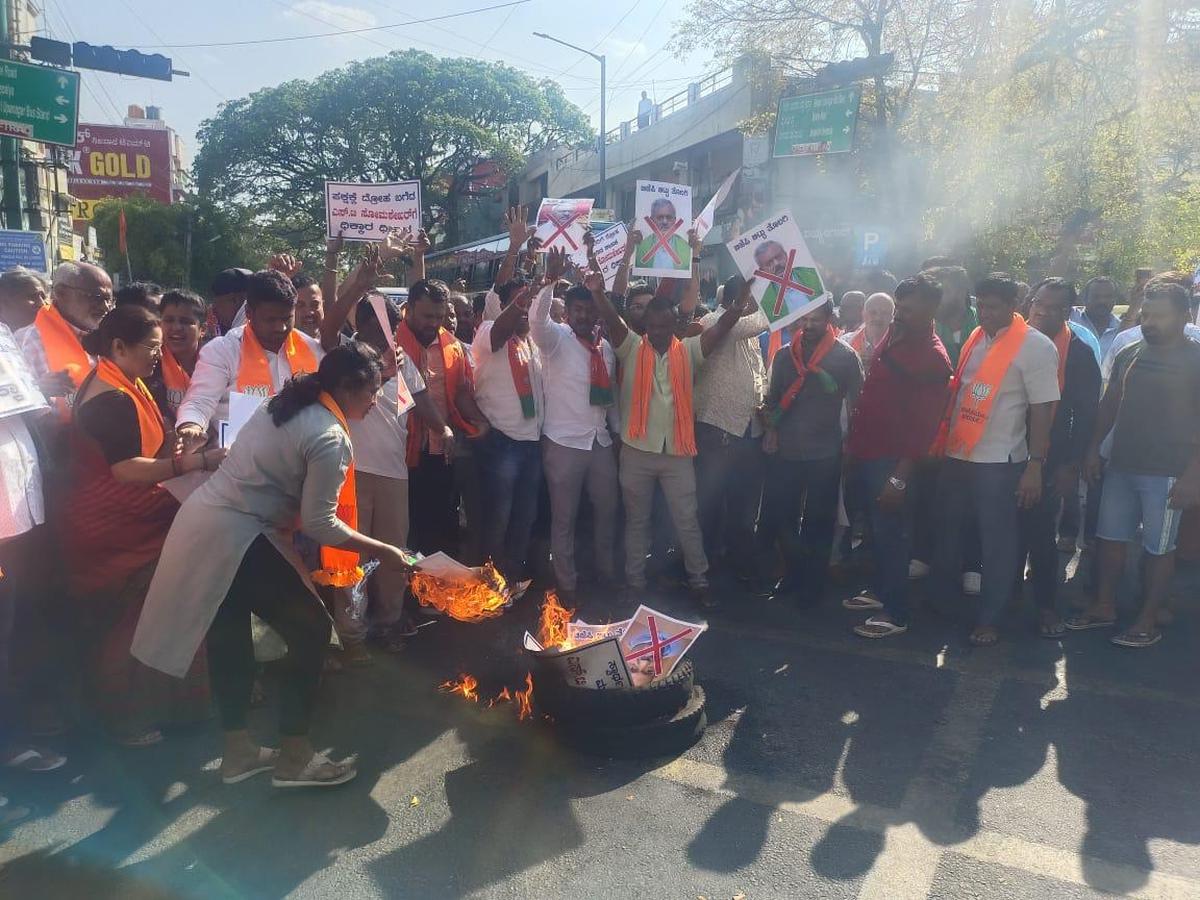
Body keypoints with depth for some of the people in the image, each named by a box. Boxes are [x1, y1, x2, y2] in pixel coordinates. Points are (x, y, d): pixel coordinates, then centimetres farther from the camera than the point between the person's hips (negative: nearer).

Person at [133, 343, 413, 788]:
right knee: (310, 629, 1)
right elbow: (319, 524, -16)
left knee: (229, 636, 18)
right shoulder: (329, 437, -17)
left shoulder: (288, 402, 10)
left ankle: (238, 750, 33)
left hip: (204, 519, 10)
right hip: (236, 538, -10)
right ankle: (294, 758, 10)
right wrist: (381, 551, -8)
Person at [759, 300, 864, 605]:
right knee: (780, 517, 8)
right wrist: (770, 429, 2)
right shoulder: (785, 355, 6)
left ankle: (812, 583, 22)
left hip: (825, 455, -3)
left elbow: (857, 402, -2)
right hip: (784, 452, 4)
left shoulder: (845, 356, -6)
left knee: (819, 522, 8)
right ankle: (792, 574, 27)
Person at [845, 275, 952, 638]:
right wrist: (853, 442, 17)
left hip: (891, 460, -8)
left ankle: (895, 613, 12)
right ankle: (878, 589, 35)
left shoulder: (933, 358, -17)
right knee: (876, 526, 19)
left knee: (890, 533, 1)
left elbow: (925, 425, -19)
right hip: (866, 452, 8)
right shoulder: (893, 336, 8)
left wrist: (900, 477, -21)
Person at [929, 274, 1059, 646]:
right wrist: (942, 442, 11)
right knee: (948, 532, 16)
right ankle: (942, 600, 33)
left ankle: (988, 619, 16)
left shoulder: (1035, 347, -9)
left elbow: (1042, 409, -12)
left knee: (996, 542, 4)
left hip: (999, 462, -6)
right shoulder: (974, 338, 10)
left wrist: (1035, 465, -17)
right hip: (955, 456, 6)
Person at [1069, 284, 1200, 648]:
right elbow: (1109, 404, 17)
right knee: (1109, 538, 11)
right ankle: (1103, 607, 25)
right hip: (1120, 466, 6)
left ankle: (1147, 621, 15)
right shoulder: (1129, 355, 9)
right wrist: (1094, 448, 11)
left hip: (1166, 473, -5)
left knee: (1158, 549, 5)